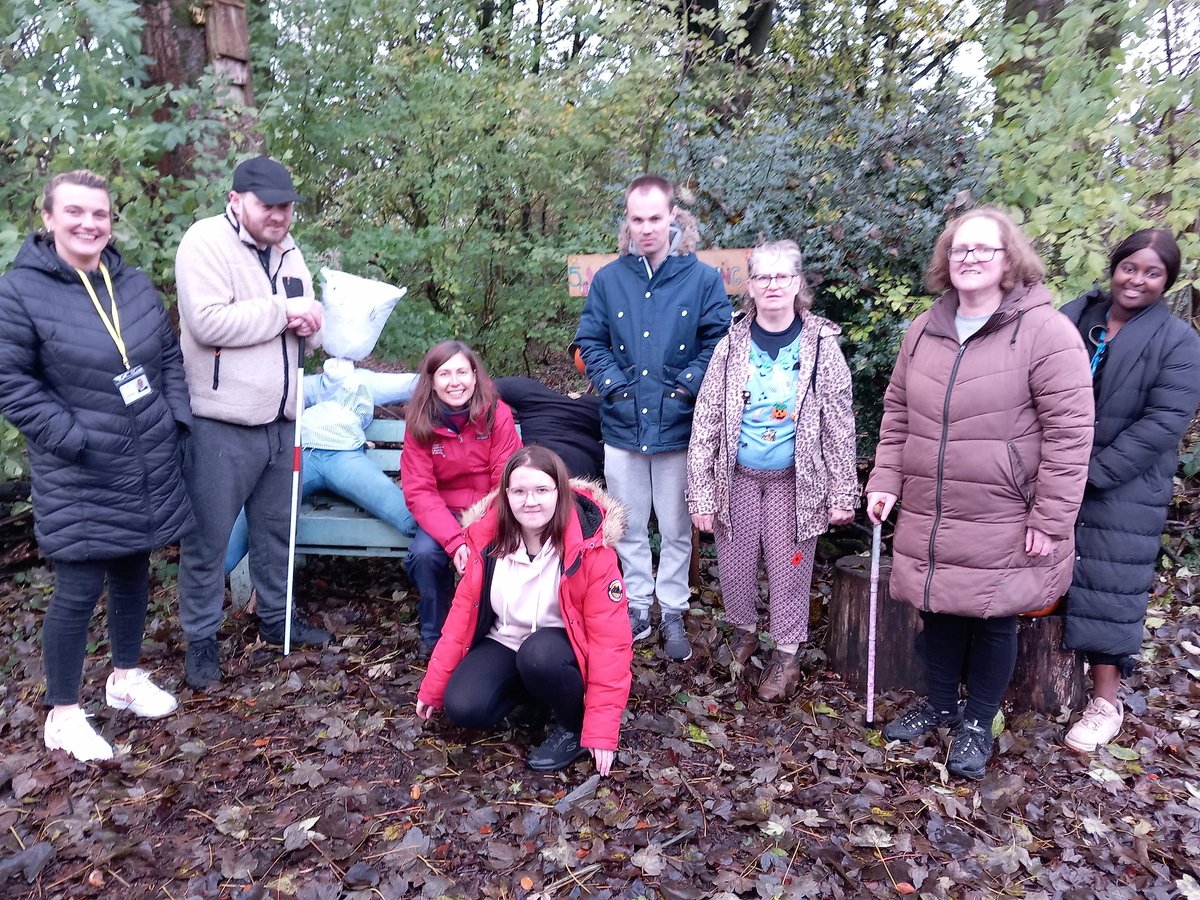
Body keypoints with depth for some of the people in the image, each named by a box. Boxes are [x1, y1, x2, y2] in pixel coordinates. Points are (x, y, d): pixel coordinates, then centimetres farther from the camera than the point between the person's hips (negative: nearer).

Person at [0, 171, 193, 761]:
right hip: (78, 477, -5)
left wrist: (176, 419, 1)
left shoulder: (134, 284, 7)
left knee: (132, 574, 17)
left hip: (147, 466, 6)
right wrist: (73, 439, -17)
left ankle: (126, 678, 36)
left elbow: (170, 356, 13)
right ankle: (63, 715, 19)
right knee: (78, 590, 0)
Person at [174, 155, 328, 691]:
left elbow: (308, 329, 22)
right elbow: (206, 322, -23)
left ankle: (276, 618, 35)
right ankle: (201, 638, 21)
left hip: (280, 419, 7)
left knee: (276, 526, 18)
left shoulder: (288, 251, 14)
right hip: (221, 423, -7)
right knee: (209, 536, 4)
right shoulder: (206, 242, -10)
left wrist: (310, 325, -3)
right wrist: (283, 309, -17)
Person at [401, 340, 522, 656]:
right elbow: (419, 492, -13)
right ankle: (434, 637, 0)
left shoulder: (497, 414, -11)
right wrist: (455, 541, -28)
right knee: (423, 554, -28)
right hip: (443, 513, 1)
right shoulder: (420, 423, -8)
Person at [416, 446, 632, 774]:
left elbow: (609, 637, -21)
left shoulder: (589, 548, -24)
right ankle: (538, 687, 8)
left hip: (564, 645, -4)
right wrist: (433, 687, 3)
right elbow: (463, 611, -2)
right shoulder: (487, 536, -12)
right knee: (462, 707, -20)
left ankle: (573, 726, -6)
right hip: (505, 641, 4)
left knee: (538, 655, -36)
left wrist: (602, 727, -23)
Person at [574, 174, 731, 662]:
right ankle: (638, 604, 31)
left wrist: (689, 385, -13)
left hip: (678, 427, -2)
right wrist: (612, 383, -7)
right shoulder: (608, 279, 2)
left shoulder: (703, 278, -3)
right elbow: (590, 340, 6)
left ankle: (673, 613, 27)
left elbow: (718, 342, -3)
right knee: (628, 527, 14)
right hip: (622, 425, 2)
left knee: (677, 528, 10)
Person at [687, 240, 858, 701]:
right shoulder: (732, 345, -3)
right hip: (737, 477, 1)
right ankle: (743, 632, 38)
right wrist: (701, 494, -5)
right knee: (735, 564, 10)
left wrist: (842, 491, -4)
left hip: (794, 481, -1)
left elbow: (839, 424, -2)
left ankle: (787, 654, 28)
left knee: (789, 568, 8)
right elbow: (706, 423, -2)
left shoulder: (821, 345, -5)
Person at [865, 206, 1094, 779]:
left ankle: (978, 723, 32)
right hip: (929, 518, 5)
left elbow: (1069, 434, -13)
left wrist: (1050, 520, -14)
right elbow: (896, 415, 12)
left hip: (1003, 526, -4)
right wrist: (885, 482, 5)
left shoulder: (1046, 332, -12)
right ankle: (939, 705, 39)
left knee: (993, 622, 10)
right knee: (940, 613, 17)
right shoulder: (924, 331, 6)